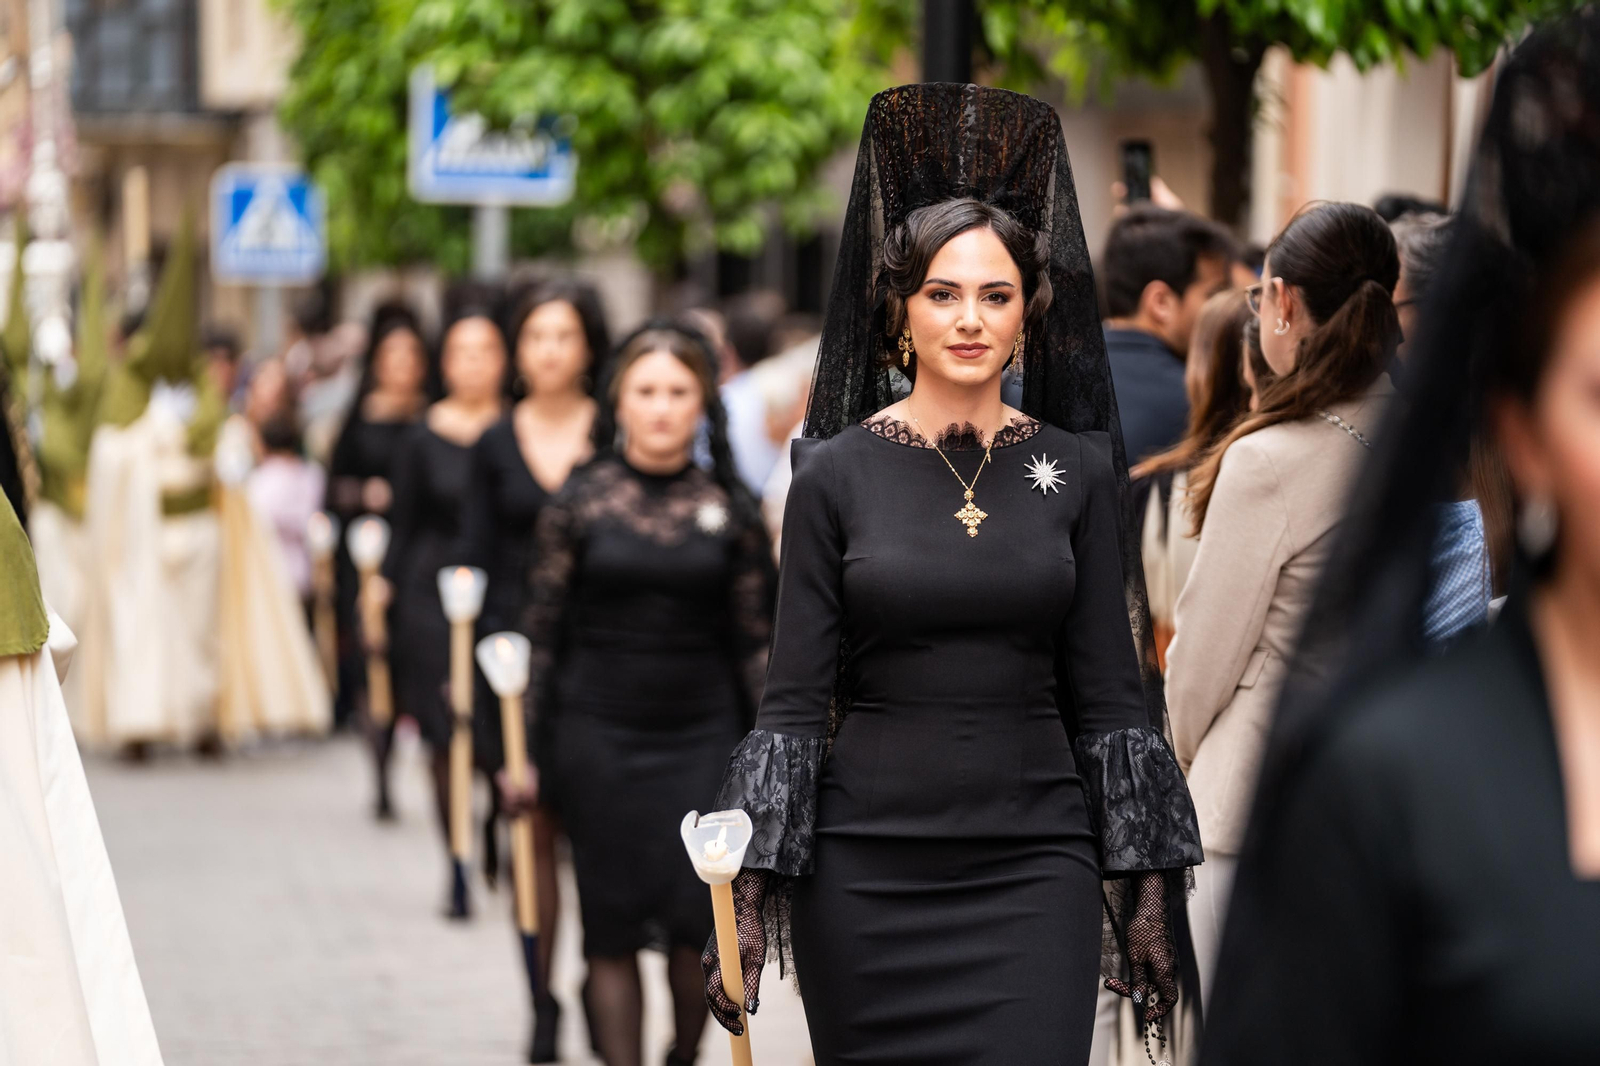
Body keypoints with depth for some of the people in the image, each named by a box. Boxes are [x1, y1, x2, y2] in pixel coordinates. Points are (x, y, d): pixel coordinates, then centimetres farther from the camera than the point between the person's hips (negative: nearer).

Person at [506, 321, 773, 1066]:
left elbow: (754, 641, 7)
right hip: (597, 734, 0)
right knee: (612, 927, 2)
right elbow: (543, 628, 5)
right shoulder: (580, 501, 2)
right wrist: (525, 750, 2)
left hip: (700, 734, 0)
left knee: (699, 920, -7)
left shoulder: (728, 508, 4)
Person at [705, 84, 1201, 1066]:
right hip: (869, 868, 0)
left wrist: (1146, 890, 3)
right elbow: (796, 697, -1)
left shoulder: (1077, 469, 4)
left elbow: (1109, 690, 6)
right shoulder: (838, 472, 0)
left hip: (1033, 868, 0)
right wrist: (751, 902, -7)